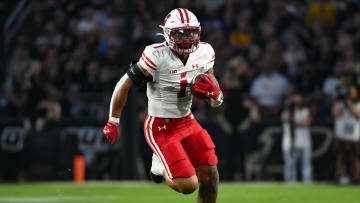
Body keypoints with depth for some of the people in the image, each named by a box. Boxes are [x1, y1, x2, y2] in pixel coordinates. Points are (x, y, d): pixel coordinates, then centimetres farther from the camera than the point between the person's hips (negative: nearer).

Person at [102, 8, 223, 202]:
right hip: (160, 127, -6)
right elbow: (124, 86, -12)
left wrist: (212, 92, -19)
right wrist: (113, 123, -7)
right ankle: (160, 165, 18)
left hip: (187, 121, 6)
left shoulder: (203, 54, -2)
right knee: (188, 185, -13)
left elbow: (217, 102, 5)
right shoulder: (156, 56, -21)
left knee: (210, 175, -3)